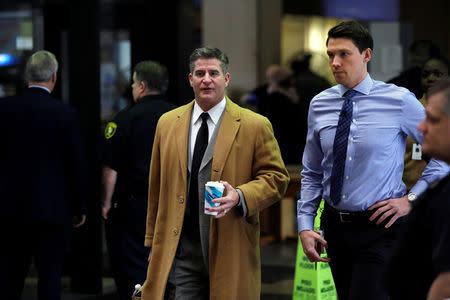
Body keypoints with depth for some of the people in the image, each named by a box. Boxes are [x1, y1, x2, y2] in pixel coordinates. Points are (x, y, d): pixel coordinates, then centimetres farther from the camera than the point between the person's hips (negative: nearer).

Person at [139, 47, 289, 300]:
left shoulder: (255, 125, 2)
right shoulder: (168, 123, 12)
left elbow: (276, 177, 2)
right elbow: (156, 187, 15)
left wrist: (239, 196, -17)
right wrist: (153, 243, 14)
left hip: (230, 252, -2)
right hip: (180, 252, 2)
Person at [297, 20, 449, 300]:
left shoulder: (399, 101, -7)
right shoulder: (319, 105, 5)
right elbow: (312, 173, 12)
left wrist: (412, 199, -5)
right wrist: (305, 226, 3)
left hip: (380, 227, -5)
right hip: (336, 228, 5)